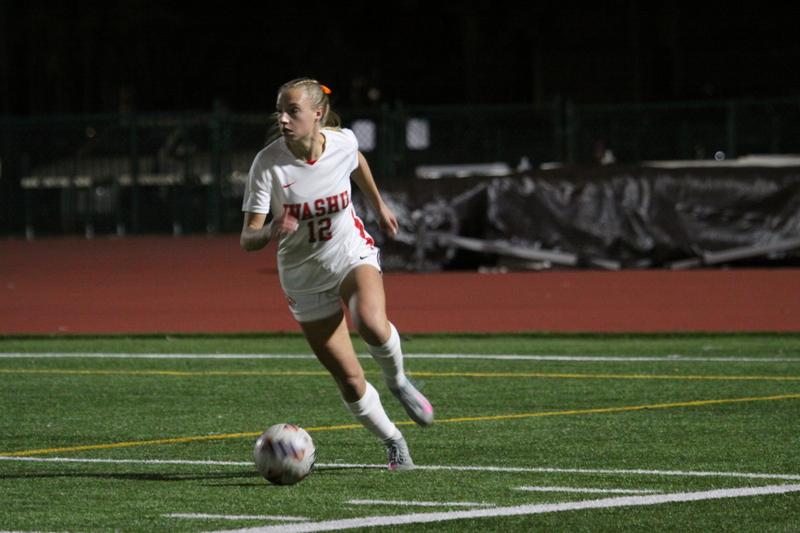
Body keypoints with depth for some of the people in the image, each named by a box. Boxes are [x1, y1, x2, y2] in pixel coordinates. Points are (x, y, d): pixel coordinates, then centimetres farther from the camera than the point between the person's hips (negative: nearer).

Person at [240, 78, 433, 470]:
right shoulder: (267, 164, -22)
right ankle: (393, 442, 24)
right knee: (348, 380, -2)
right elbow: (247, 239, -23)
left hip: (353, 254, 0)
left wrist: (379, 205, 25)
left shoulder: (342, 142, -15)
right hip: (304, 276, 0)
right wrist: (271, 232, -45)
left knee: (371, 324, -33)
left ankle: (398, 382, 0)